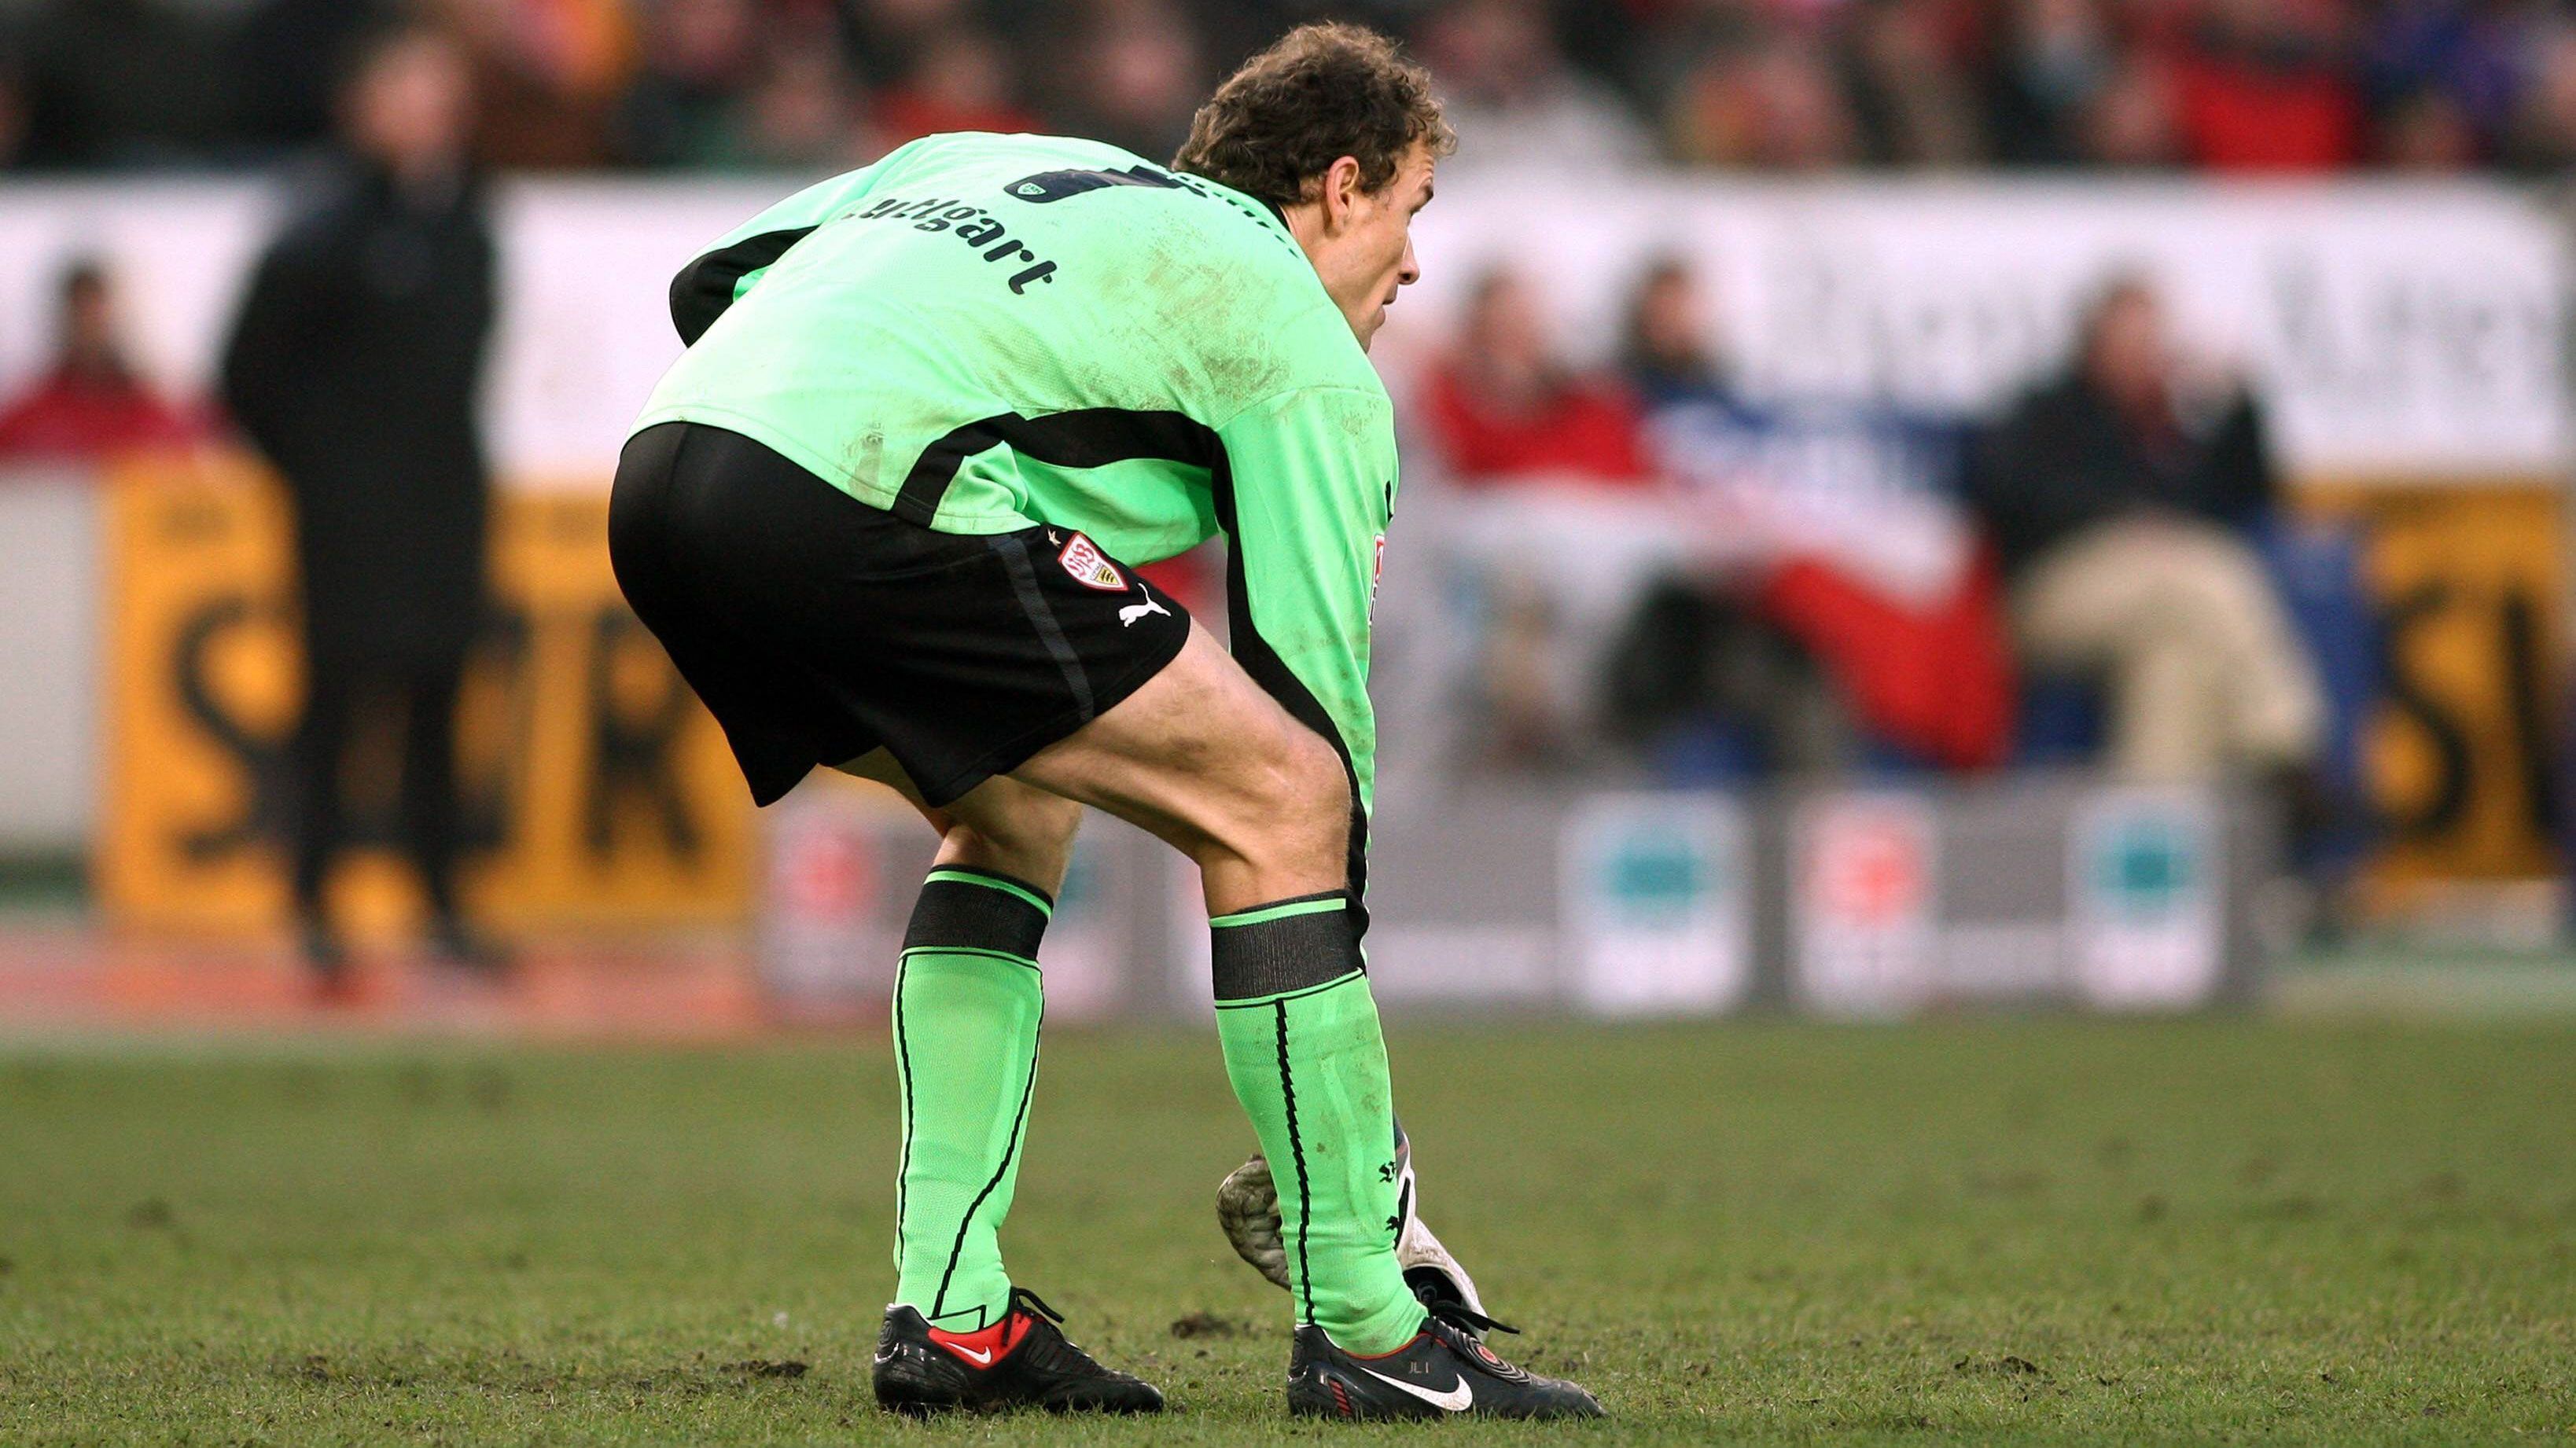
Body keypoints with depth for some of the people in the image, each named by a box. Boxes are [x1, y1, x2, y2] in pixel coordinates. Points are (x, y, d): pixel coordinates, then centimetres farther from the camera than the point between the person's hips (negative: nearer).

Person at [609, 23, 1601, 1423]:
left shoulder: (1007, 167, 34)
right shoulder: (1308, 358, 15)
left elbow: (715, 283, 29)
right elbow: (1309, 690, 14)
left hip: (660, 470, 8)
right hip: (859, 502, -8)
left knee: (1015, 813, 28)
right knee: (1281, 799, 3)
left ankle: (946, 1312, 20)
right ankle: (1360, 1325, 4)